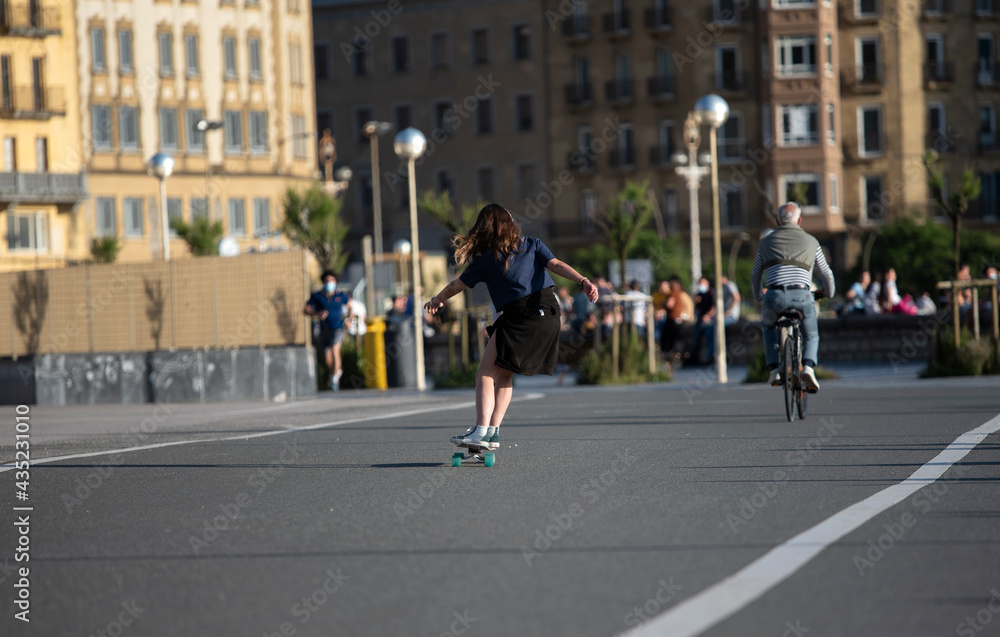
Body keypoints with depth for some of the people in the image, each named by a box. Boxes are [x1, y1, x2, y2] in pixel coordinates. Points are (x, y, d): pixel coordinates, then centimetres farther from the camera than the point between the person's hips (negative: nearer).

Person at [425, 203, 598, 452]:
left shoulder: (485, 260, 4)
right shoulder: (532, 244, 14)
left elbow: (456, 285, 16)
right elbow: (556, 265, -2)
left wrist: (436, 300, 34)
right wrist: (583, 281, -13)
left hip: (520, 317, -6)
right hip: (550, 315, 6)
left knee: (486, 374, -2)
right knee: (503, 375, 15)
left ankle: (482, 430, -16)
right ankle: (493, 431, 8)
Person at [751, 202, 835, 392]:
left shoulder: (766, 242, 20)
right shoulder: (810, 241, 18)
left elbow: (755, 276, 28)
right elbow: (826, 273, 28)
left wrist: (759, 297, 48)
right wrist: (829, 293, 49)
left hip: (775, 296, 0)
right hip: (802, 296, 0)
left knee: (768, 326, 33)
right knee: (811, 336, 23)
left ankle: (775, 370, 19)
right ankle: (808, 367, -6)